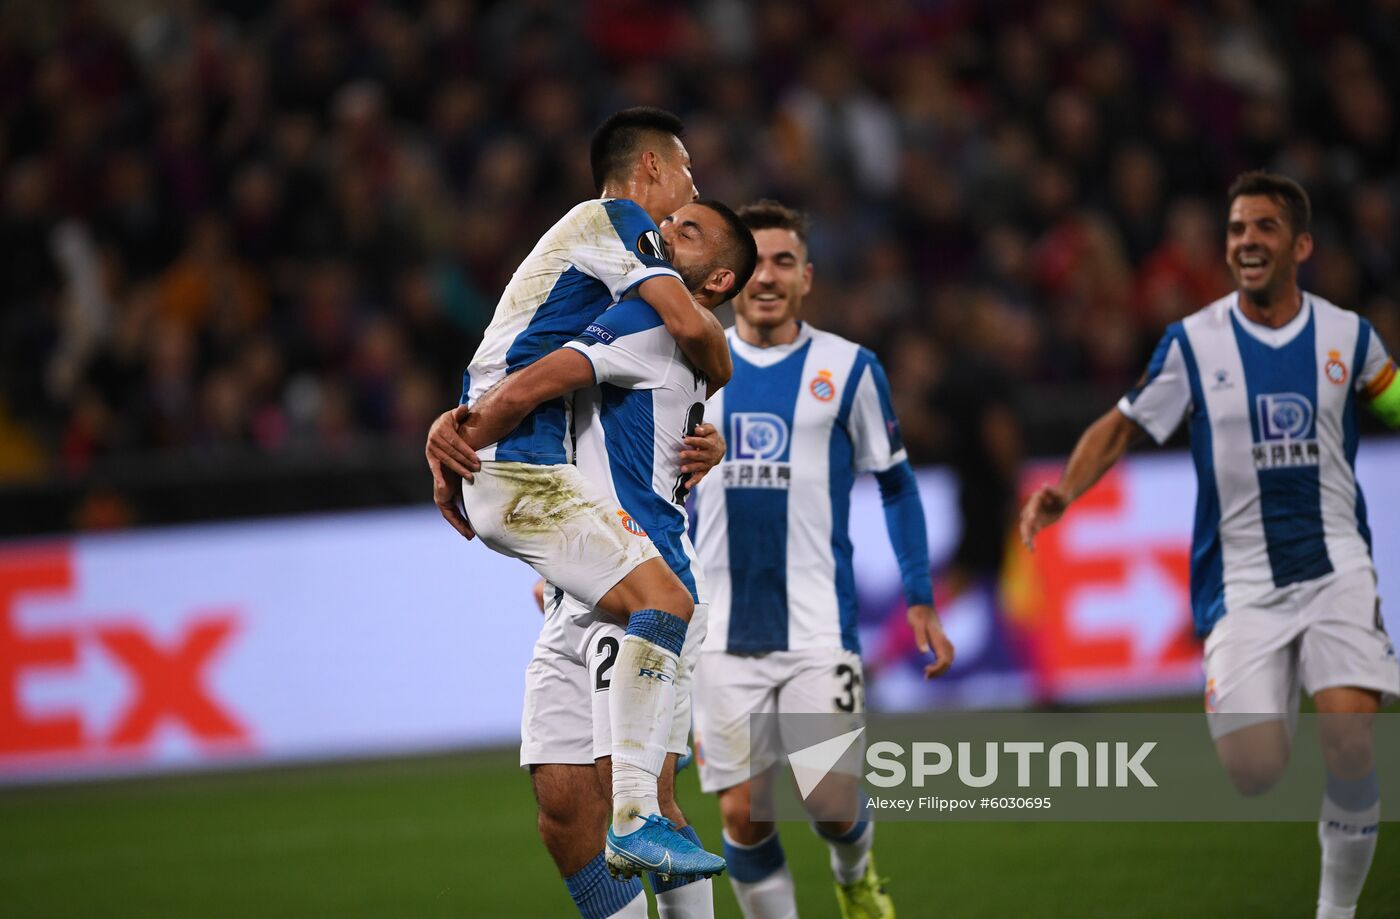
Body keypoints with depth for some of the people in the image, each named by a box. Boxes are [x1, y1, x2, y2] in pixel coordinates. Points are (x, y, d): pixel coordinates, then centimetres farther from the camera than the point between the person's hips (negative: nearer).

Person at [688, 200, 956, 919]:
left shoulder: (847, 368, 3)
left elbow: (896, 484, 10)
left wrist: (920, 601, 6)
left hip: (818, 627, -1)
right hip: (722, 635, 1)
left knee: (831, 798, -8)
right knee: (742, 813, -4)